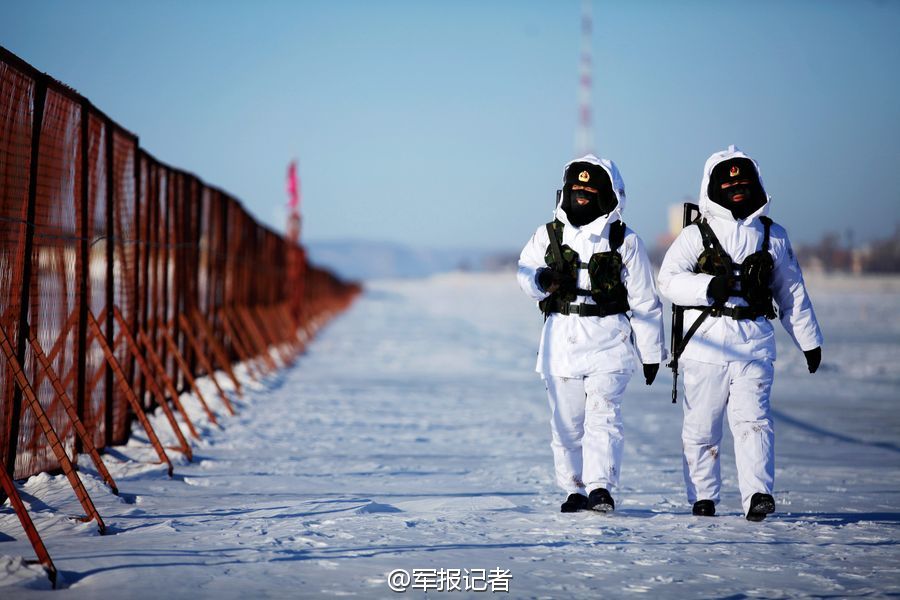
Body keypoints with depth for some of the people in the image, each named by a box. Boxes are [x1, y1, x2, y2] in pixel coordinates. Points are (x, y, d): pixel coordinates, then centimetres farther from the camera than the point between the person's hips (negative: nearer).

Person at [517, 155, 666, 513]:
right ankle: (574, 490, 18)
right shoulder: (549, 235, 9)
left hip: (608, 339, -3)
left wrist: (651, 352, 7)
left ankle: (600, 487, -18)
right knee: (566, 419, 7)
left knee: (602, 413, -15)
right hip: (561, 339, 3)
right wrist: (542, 280, -22)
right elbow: (526, 271, 3)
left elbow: (644, 301, 6)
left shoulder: (624, 241, 3)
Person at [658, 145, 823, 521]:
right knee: (702, 424, 4)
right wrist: (710, 287, -19)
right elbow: (669, 281, -3)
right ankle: (703, 497, 16)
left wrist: (809, 339, 19)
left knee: (752, 418, -13)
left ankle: (758, 494, -19)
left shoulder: (772, 235, 13)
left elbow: (792, 291, 19)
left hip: (754, 341, 1)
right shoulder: (696, 235, 4)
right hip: (705, 340, 0)